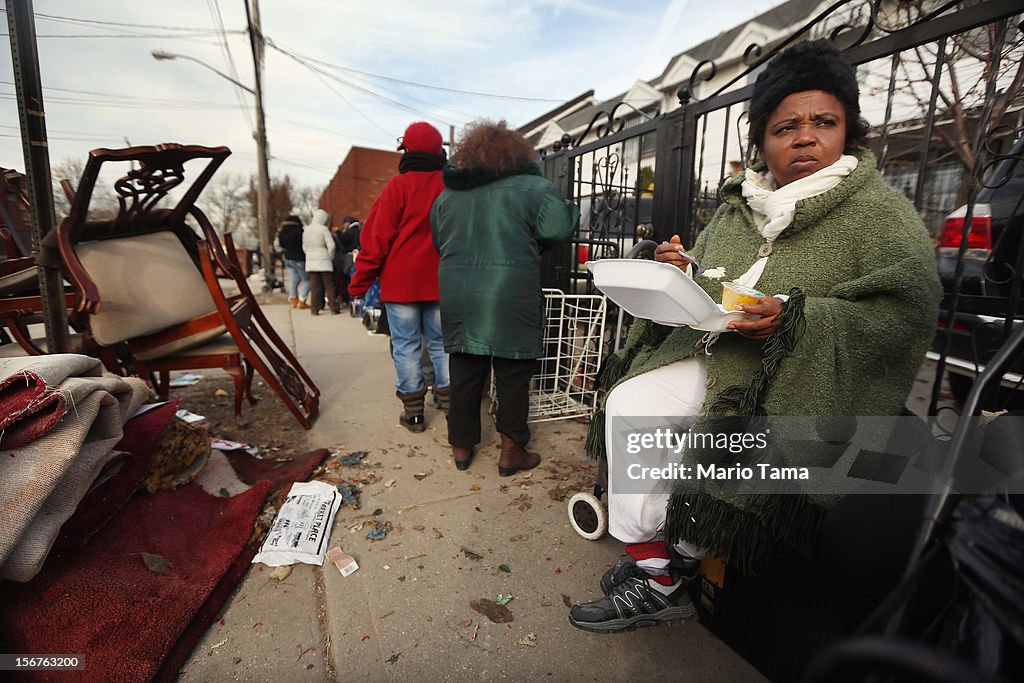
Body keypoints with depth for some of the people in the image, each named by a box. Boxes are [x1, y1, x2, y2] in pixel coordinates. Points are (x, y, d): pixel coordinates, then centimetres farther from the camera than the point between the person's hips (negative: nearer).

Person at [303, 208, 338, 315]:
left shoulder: (306, 230, 8)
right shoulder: (324, 229, -9)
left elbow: (304, 247, 13)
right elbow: (331, 246, -12)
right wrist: (330, 257, 1)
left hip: (310, 261, 5)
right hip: (323, 260, -5)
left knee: (314, 285, 6)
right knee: (329, 284, 3)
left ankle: (314, 308, 7)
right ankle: (334, 307, 5)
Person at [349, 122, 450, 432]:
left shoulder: (398, 186, -8)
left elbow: (377, 237, -8)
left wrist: (360, 281, -2)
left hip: (401, 282, -3)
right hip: (440, 282, 4)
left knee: (406, 346, 5)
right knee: (441, 344, 13)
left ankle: (413, 412, 10)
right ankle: (450, 404, 17)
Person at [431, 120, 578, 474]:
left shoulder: (447, 194, 12)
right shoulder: (529, 187, -4)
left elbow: (437, 242, 19)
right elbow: (560, 224, -14)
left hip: (458, 295, 5)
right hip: (510, 299, -4)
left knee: (465, 372, 14)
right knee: (513, 375, 7)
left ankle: (461, 446, 25)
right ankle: (512, 451, 16)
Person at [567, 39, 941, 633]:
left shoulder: (881, 212, -2)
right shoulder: (741, 206, 16)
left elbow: (908, 307, -13)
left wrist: (795, 318, -24)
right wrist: (686, 270, -1)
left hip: (788, 378, -5)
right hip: (706, 351, 6)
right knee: (628, 403, -14)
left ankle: (668, 576, 2)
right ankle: (650, 557, -3)